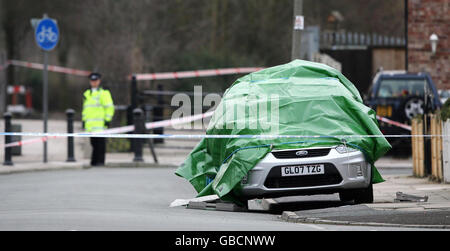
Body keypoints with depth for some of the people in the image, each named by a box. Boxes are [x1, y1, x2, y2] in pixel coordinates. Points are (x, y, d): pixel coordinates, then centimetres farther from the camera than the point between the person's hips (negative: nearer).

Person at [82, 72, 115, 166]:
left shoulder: (103, 93, -1)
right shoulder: (87, 94, 20)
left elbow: (110, 107, -5)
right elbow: (85, 108, 26)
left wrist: (107, 120, -11)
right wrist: (84, 120, 20)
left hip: (100, 123, -6)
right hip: (90, 124, 6)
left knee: (100, 142, -7)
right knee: (93, 142, 7)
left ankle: (100, 161, -6)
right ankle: (94, 161, 12)